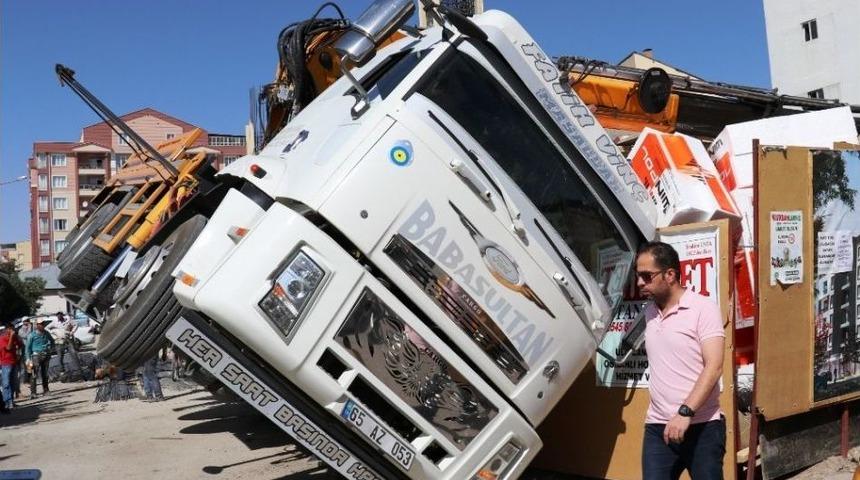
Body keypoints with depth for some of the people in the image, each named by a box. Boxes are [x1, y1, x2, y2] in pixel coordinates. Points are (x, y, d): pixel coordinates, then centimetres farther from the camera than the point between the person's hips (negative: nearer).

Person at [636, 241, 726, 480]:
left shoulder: (703, 309, -8)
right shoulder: (650, 312, 11)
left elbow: (714, 367, -16)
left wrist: (685, 413, -25)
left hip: (702, 427, -5)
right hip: (658, 426, 5)